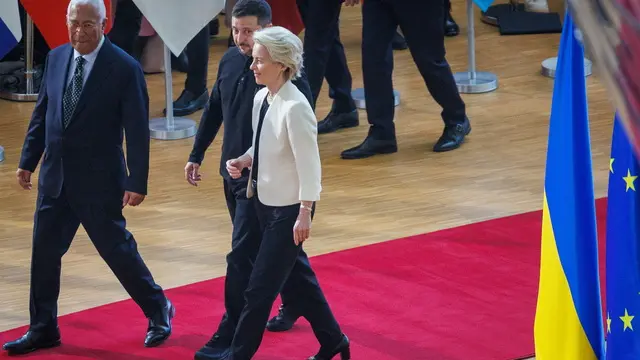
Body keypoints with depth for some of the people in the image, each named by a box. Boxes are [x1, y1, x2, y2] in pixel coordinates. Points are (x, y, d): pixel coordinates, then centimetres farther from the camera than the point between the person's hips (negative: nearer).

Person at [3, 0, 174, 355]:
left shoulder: (124, 68, -14)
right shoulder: (56, 58, 3)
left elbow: (137, 130, -13)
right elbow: (41, 113, 12)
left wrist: (137, 182, -14)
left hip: (99, 180, -5)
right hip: (55, 176, 5)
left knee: (117, 248, 4)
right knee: (44, 252, 7)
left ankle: (158, 310, 25)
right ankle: (43, 329, 19)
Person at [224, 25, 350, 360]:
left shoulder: (294, 107, -24)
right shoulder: (260, 98, 1)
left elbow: (308, 164, -21)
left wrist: (304, 213, -19)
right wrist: (245, 160, -5)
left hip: (288, 208, -9)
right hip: (266, 202, 9)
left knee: (260, 287, -1)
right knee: (298, 275, 21)